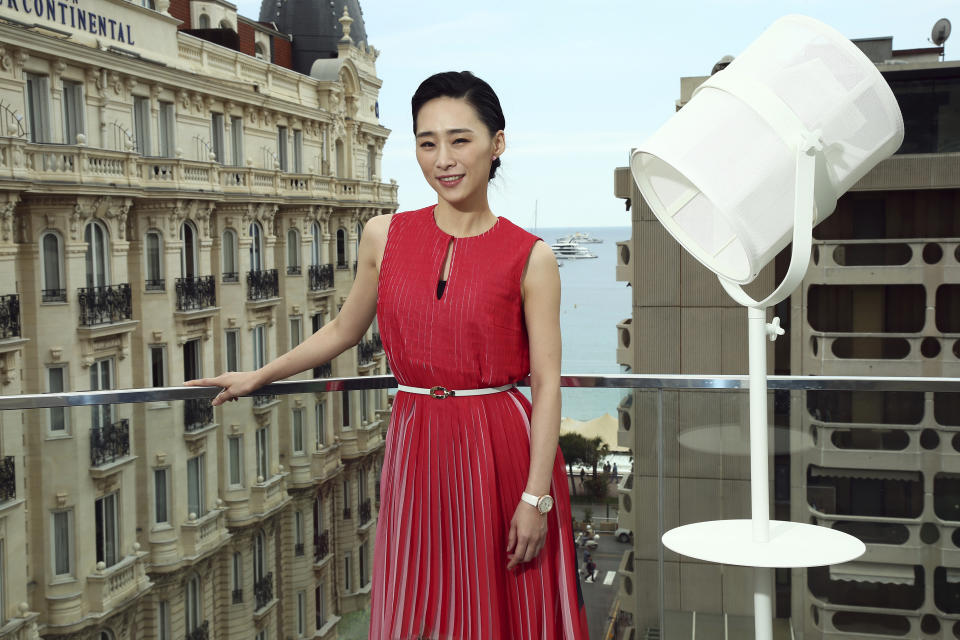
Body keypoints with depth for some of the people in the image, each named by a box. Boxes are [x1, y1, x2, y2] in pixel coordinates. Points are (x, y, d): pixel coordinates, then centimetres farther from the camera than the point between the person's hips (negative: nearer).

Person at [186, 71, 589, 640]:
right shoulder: (385, 237, 3)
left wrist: (536, 497, -12)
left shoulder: (530, 258, -5)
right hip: (416, 449, 3)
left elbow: (547, 383, -7)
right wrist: (259, 377, 27)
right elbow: (344, 330, 18)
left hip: (503, 450, -2)